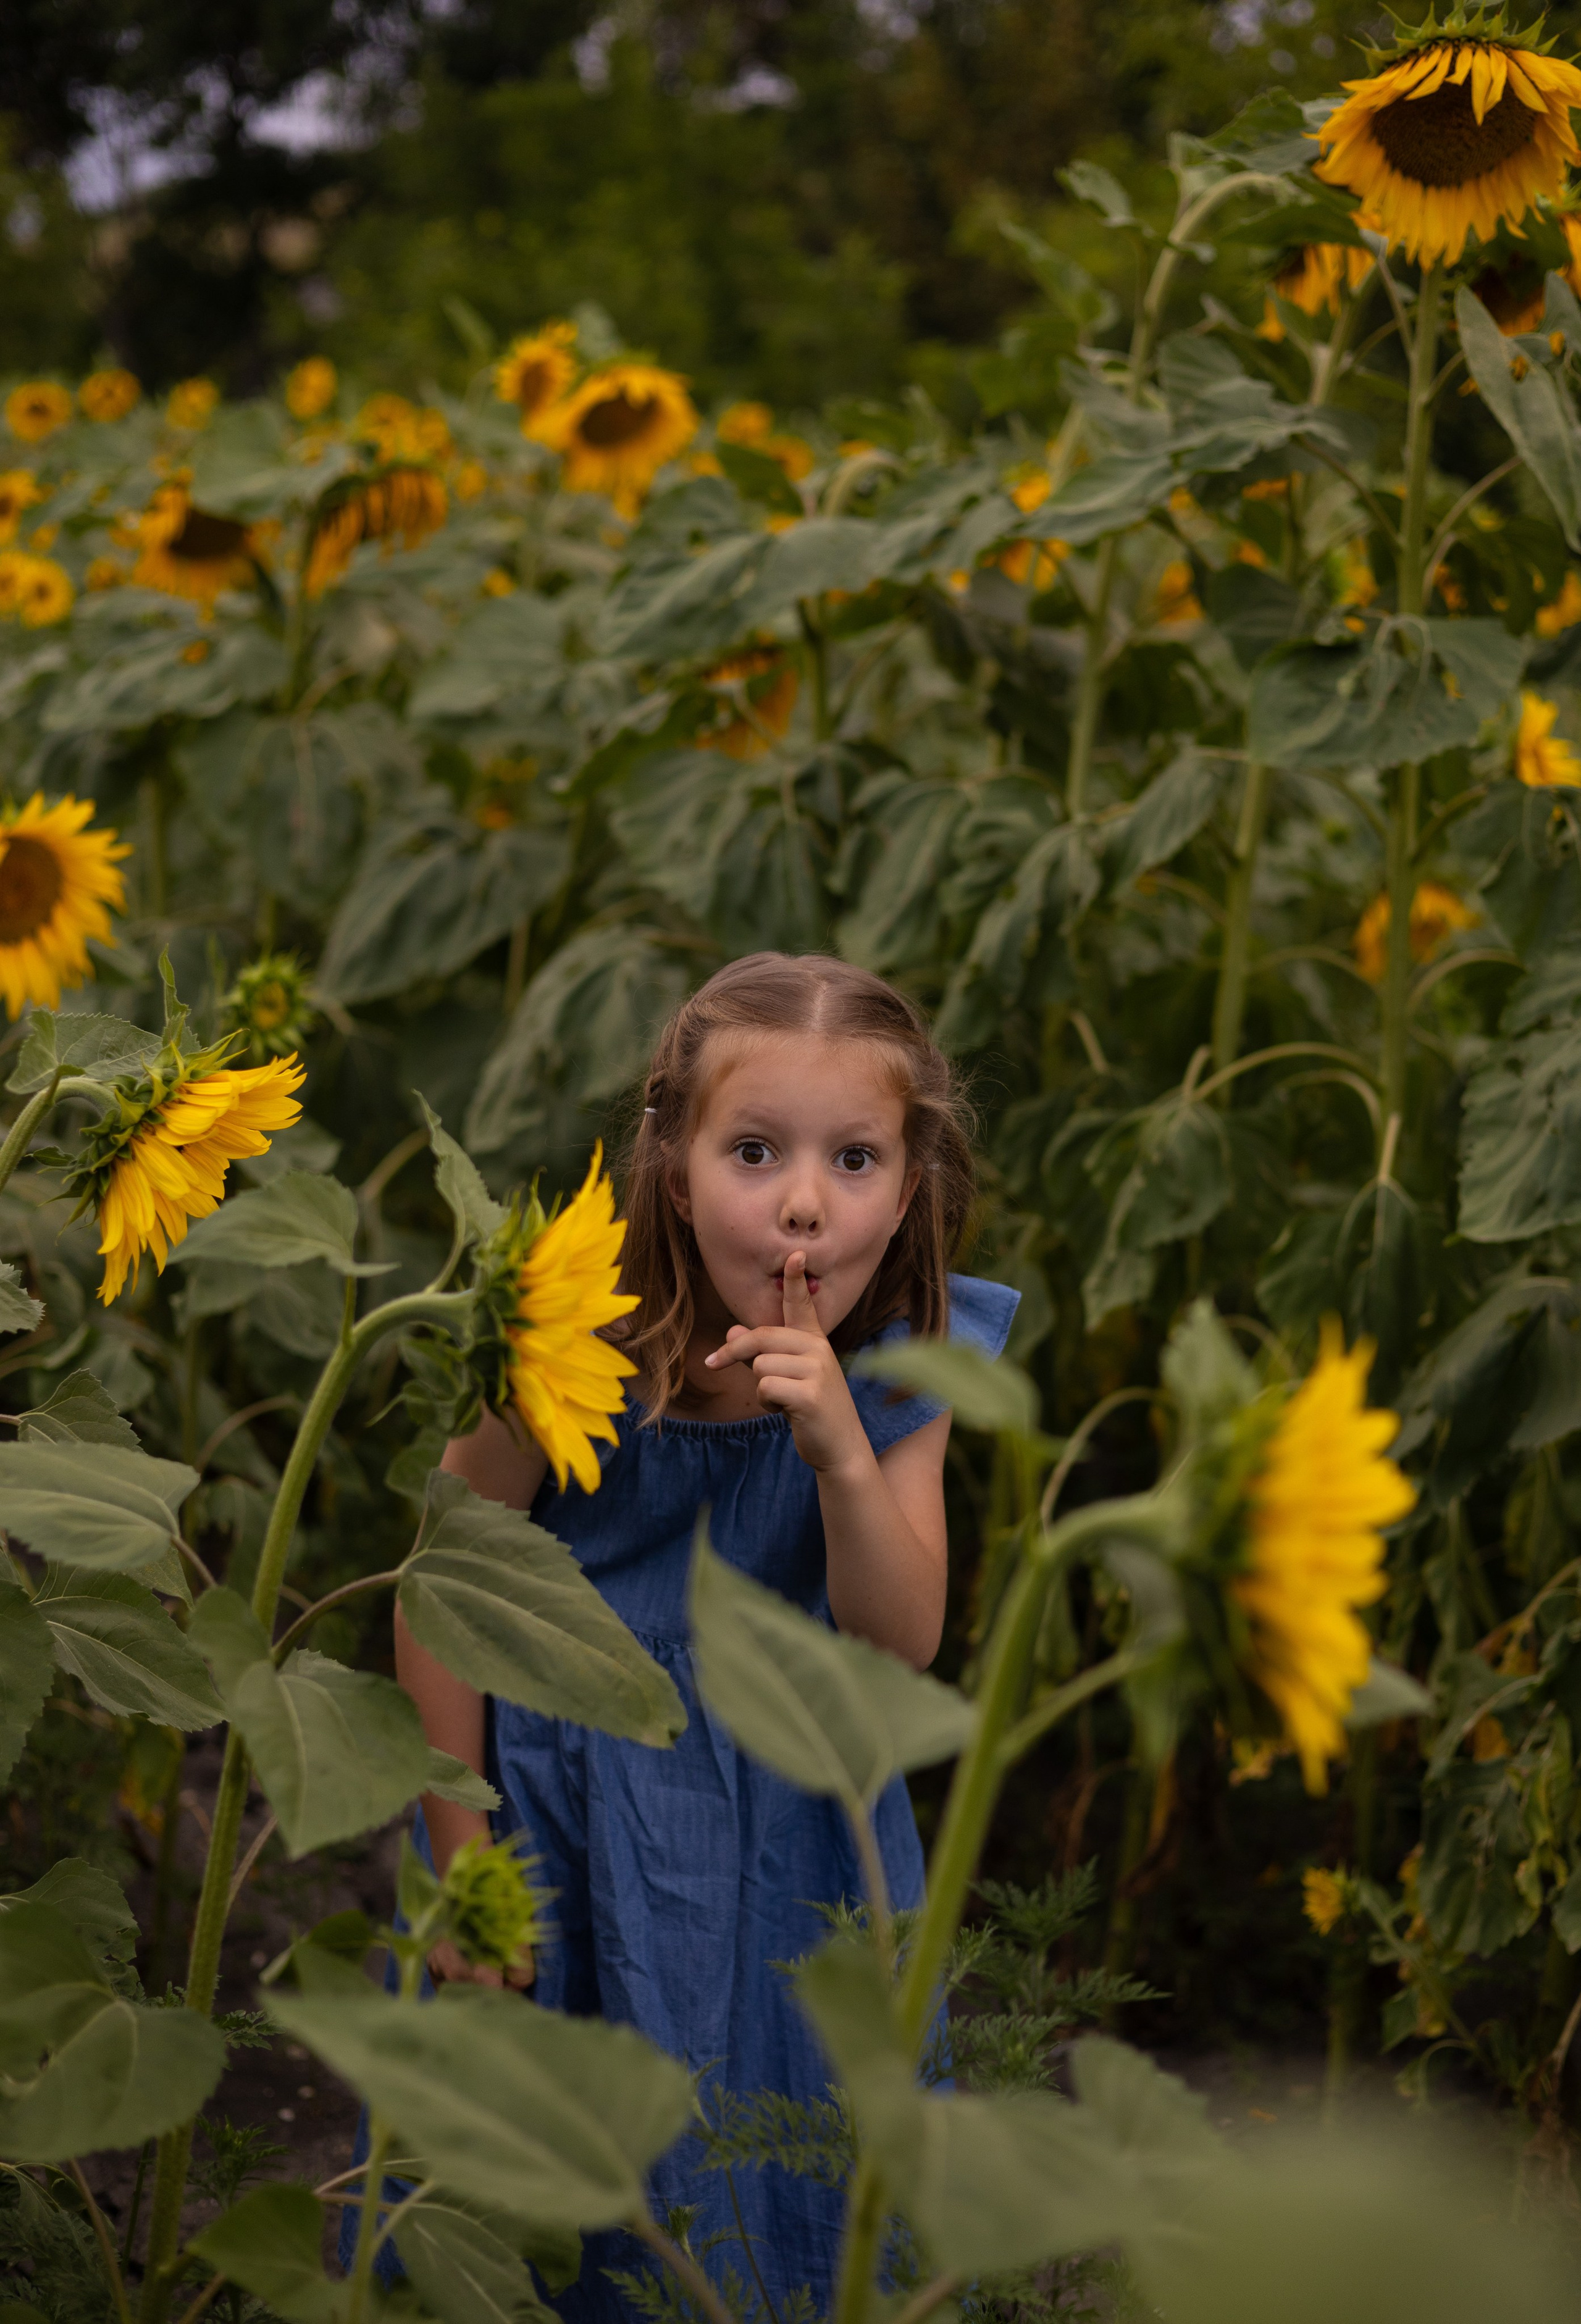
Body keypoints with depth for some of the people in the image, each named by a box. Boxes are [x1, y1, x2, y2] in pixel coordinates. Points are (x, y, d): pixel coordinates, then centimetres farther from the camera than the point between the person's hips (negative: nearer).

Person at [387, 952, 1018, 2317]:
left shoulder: (903, 1370, -12)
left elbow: (900, 1649, -14)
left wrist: (843, 1452, -31)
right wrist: (462, 1854, -5)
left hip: (792, 1836, 2)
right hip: (567, 1803, -2)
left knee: (775, 2197, 15)